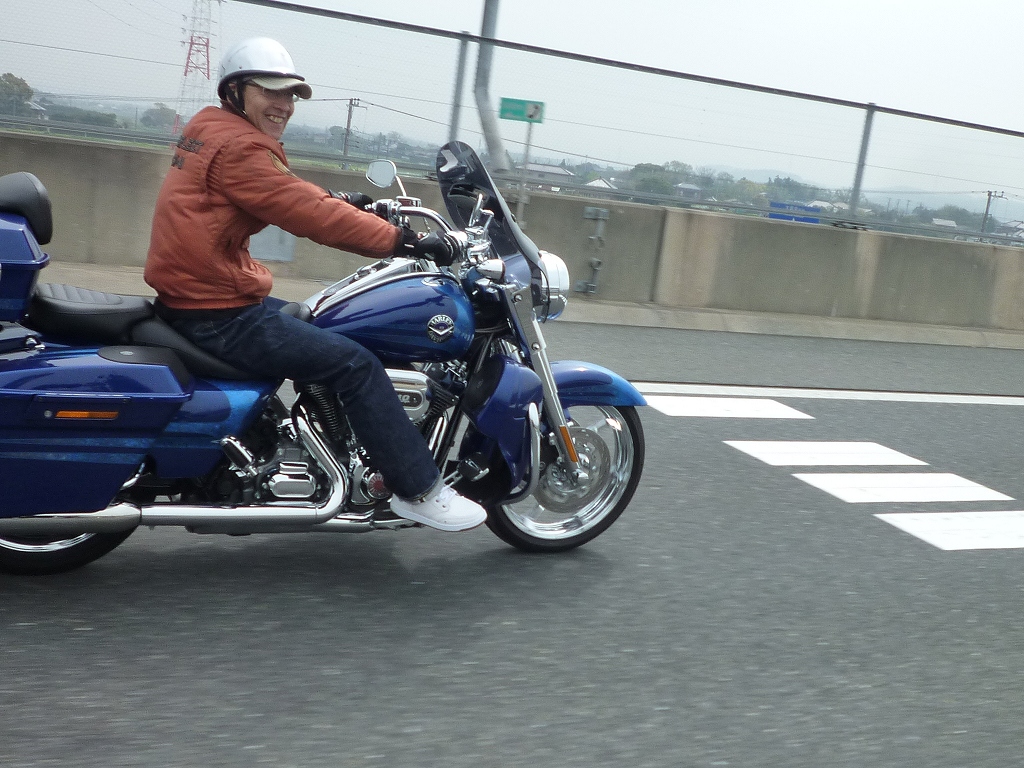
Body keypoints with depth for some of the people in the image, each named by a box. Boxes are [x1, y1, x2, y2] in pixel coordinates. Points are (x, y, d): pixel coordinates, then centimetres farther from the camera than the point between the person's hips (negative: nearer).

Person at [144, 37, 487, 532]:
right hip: (219, 314, -11)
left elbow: (288, 197, 20)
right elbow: (307, 213, -24)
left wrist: (348, 203, 15)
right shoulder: (238, 145, -17)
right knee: (356, 364, -10)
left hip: (200, 296, 11)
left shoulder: (210, 130, 15)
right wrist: (402, 241, -23)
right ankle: (418, 490, -3)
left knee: (313, 330, 27)